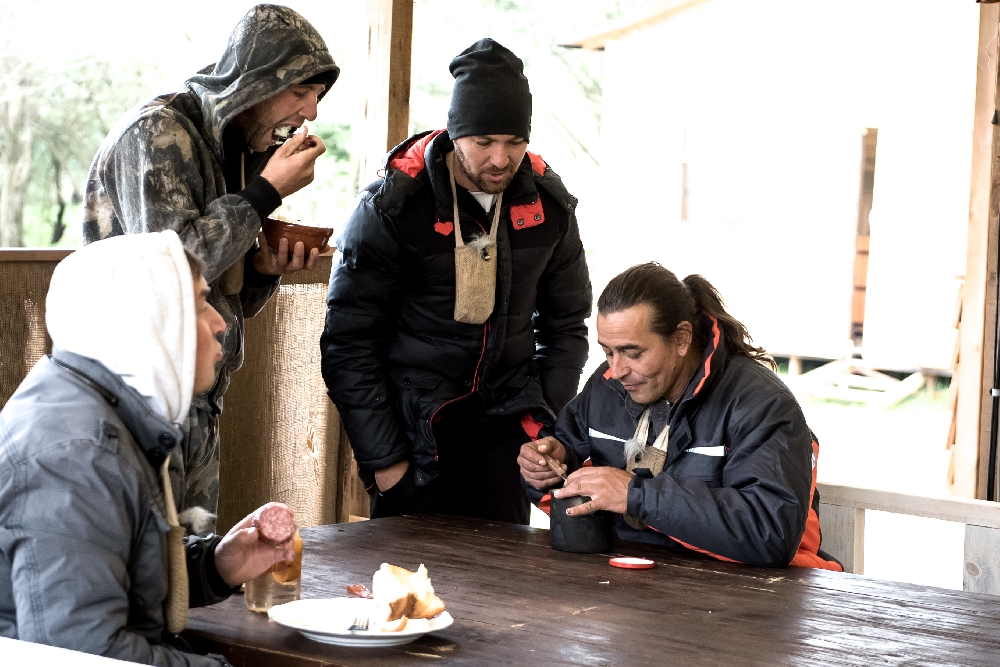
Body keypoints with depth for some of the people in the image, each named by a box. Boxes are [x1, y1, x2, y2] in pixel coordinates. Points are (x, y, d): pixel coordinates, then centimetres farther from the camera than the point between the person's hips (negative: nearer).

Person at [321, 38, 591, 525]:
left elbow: (566, 325, 12)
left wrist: (548, 428, 2)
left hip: (505, 430, 3)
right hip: (415, 433, -3)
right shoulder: (393, 208, -12)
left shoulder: (549, 206, 0)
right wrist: (384, 458, -11)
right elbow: (348, 343, -10)